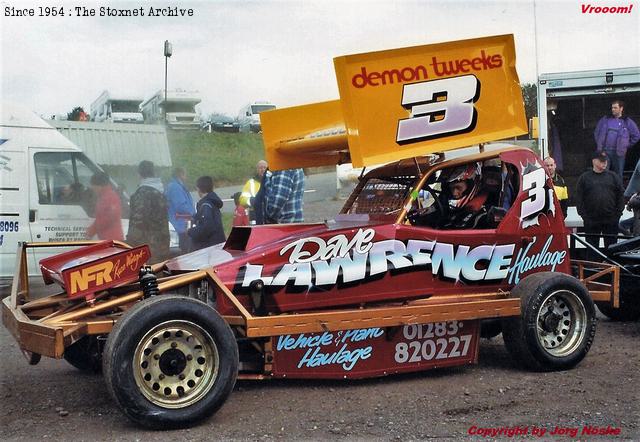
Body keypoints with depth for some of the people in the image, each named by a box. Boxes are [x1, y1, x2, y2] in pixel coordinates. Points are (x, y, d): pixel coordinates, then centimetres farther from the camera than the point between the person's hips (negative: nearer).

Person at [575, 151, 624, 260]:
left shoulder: (614, 177, 8)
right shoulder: (584, 178, 4)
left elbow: (621, 196, 7)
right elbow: (579, 198, 1)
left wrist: (618, 213, -2)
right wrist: (583, 215, -7)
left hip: (611, 220, 1)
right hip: (591, 220, -1)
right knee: (592, 247, 5)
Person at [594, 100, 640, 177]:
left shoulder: (627, 122, 5)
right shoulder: (605, 119, 11)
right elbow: (596, 133, 19)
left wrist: (626, 145, 8)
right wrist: (599, 144, 11)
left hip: (618, 153, -1)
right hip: (604, 152, 1)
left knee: (618, 175, 4)